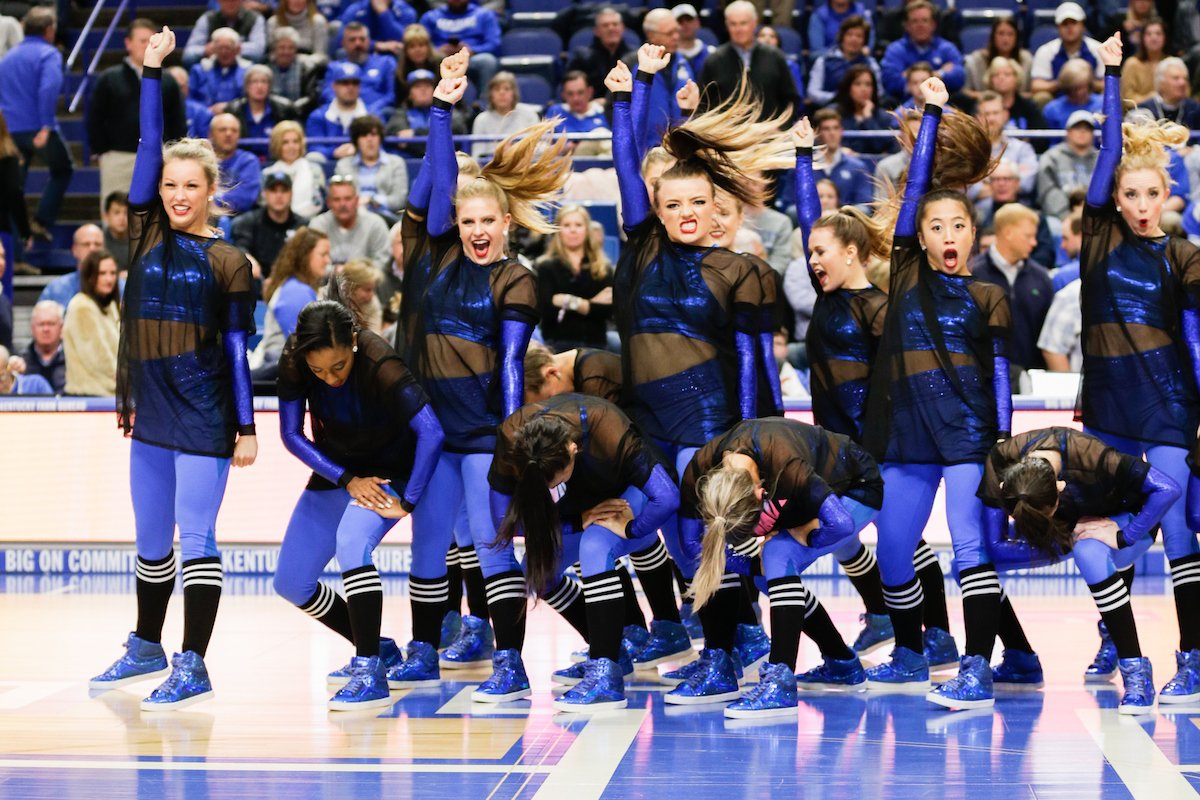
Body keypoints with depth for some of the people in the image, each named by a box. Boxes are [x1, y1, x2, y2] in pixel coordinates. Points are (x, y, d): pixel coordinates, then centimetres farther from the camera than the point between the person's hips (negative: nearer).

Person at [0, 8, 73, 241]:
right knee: (62, 171, 13)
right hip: (37, 128, -5)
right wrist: (46, 126, -24)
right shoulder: (49, 54, -5)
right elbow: (49, 88, -21)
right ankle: (42, 221, 0)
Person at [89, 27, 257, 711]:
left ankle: (193, 666, -1)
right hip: (150, 412, 5)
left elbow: (238, 347, -4)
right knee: (152, 543, 16)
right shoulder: (148, 235, 6)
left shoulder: (228, 262, -5)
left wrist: (247, 425, -6)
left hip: (204, 417, -5)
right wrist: (153, 72, -7)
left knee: (196, 540, -5)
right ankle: (147, 648, 31)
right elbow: (150, 146, -1)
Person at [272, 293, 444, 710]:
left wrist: (407, 502, -33)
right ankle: (377, 649, 23)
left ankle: (371, 676, -31)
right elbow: (291, 435, -11)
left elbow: (431, 433, -37)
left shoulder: (379, 365, -33)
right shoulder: (293, 360, -19)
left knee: (351, 539, -34)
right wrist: (347, 480, -19)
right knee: (290, 582, 3)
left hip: (388, 471, -6)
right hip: (334, 472, 6)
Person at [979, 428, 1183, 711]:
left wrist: (1124, 537, -36)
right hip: (1065, 528, 5)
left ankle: (1135, 669, -30)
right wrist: (1061, 546, -33)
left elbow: (1169, 489, -39)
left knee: (1090, 552, -40)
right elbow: (994, 545, -28)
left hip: (1124, 518, -4)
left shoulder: (1089, 458, -40)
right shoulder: (1000, 463, -31)